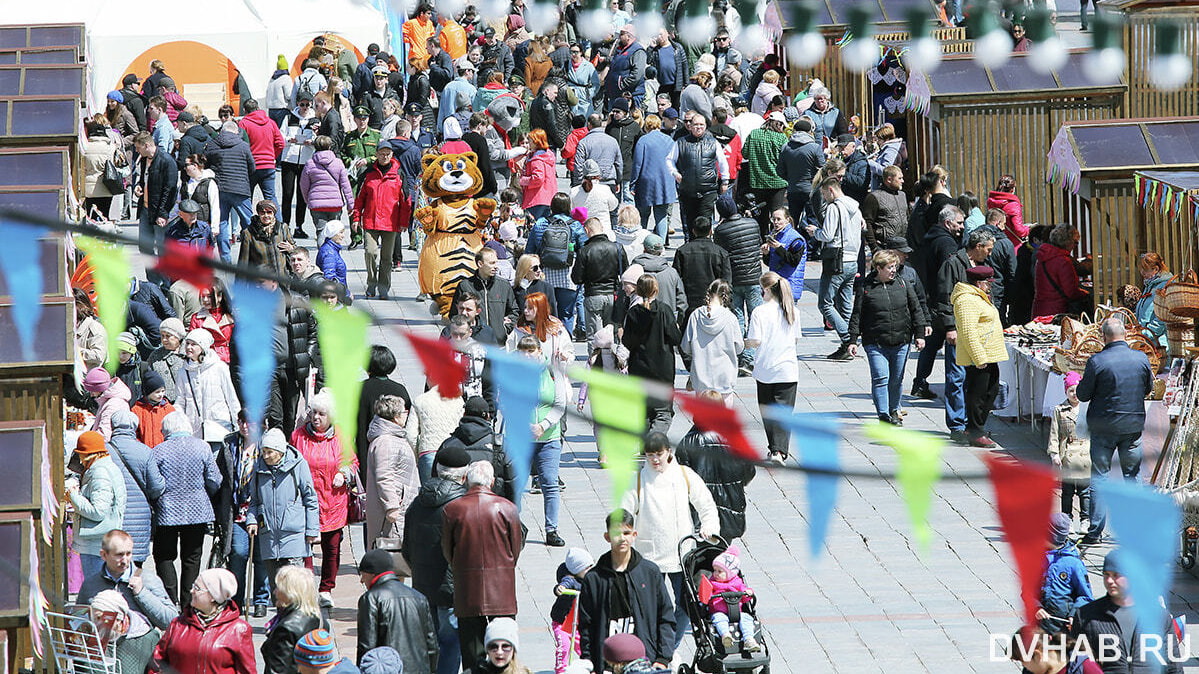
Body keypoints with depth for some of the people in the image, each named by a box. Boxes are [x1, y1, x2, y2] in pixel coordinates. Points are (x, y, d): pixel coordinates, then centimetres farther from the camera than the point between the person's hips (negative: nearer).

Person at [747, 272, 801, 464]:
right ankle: (779, 450, -12)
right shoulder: (793, 312, 0)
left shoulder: (759, 312, -11)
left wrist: (745, 344, 7)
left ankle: (774, 447, 16)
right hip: (788, 369, 2)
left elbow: (755, 341, -14)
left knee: (767, 410, 13)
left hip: (765, 369, -2)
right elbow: (796, 339, 8)